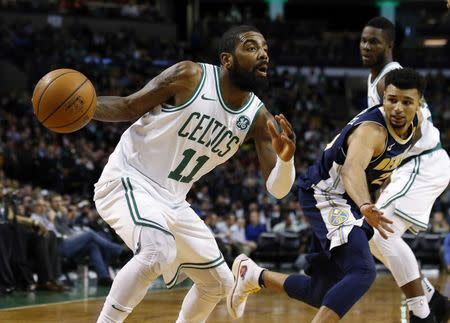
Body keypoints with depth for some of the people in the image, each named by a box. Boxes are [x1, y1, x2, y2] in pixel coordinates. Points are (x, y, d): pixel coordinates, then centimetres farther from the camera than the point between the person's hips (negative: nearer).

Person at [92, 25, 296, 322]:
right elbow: (129, 108, -7)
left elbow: (278, 189, -5)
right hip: (128, 181, -7)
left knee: (219, 282, 14)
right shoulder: (190, 77, -16)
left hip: (172, 201, 7)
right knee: (158, 252, -35)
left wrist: (286, 158, -27)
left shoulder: (258, 118, -2)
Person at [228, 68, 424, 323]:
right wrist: (365, 206, -70)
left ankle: (253, 275, 33)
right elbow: (352, 168, -52)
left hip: (348, 202, 9)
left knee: (324, 294, 13)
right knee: (363, 272, -30)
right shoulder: (371, 129, -31)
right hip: (323, 196, -9)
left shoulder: (417, 122, -5)